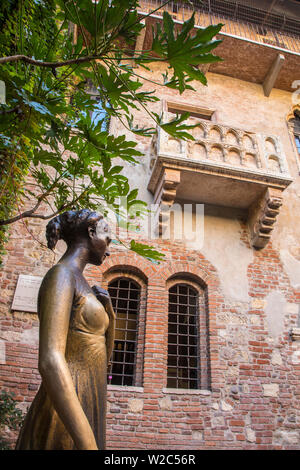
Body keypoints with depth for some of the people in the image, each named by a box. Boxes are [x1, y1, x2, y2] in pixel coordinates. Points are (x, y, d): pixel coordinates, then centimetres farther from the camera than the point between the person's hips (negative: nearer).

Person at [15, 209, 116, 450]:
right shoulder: (61, 274, -12)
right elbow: (50, 361, -25)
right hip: (66, 427, -10)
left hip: (83, 417, 10)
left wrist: (107, 307, 4)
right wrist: (89, 446, -30)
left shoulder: (80, 285, 18)